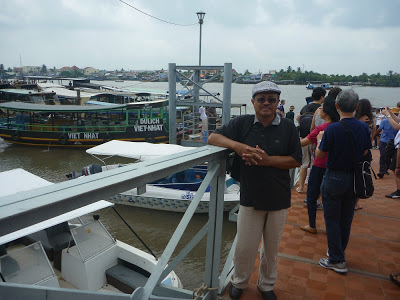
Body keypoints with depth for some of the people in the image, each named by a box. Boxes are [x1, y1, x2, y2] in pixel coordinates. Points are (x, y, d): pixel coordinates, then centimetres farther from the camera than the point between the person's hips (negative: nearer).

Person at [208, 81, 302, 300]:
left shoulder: (288, 127, -2)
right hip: (250, 197, 0)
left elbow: (296, 160, -3)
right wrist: (236, 145, -20)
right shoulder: (242, 123, -2)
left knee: (272, 247, 17)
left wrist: (267, 160, -17)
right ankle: (239, 281, 36)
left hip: (278, 199, 1)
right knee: (245, 247, 7)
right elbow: (212, 138, -2)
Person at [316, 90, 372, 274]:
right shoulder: (364, 128, -4)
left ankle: (337, 260, 14)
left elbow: (319, 155, -11)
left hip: (334, 178, -5)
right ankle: (339, 251, 36)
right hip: (354, 178, 6)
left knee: (332, 219, 7)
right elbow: (365, 153, 6)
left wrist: (320, 139, 7)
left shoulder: (332, 129, -20)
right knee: (346, 219, 19)